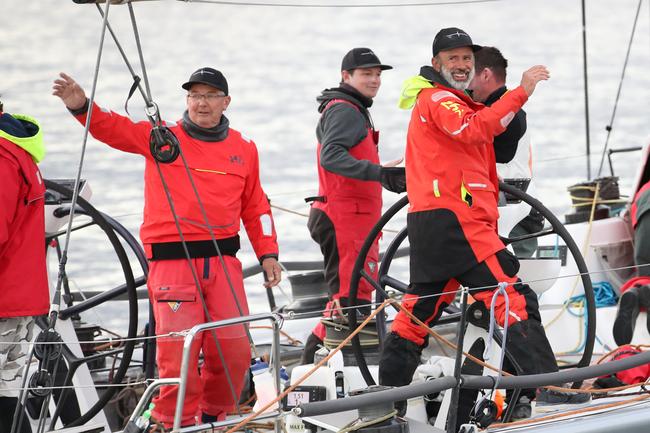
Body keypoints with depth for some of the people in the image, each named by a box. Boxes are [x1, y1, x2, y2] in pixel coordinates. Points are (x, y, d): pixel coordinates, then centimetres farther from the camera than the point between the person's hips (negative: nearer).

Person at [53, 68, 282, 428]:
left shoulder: (243, 148, 13)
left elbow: (255, 205, 19)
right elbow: (115, 129, -10)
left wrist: (268, 253, 12)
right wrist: (82, 106, -28)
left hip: (223, 260, 3)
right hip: (172, 261, -3)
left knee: (234, 350, 0)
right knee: (178, 352, -10)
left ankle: (214, 418, 21)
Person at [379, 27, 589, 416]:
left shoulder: (454, 102, 26)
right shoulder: (438, 98, -6)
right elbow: (474, 130, -24)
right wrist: (520, 93, -27)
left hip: (429, 223, 10)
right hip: (454, 219, -10)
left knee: (422, 308, 14)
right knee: (513, 295, -13)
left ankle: (389, 391, 17)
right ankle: (548, 386, -18)